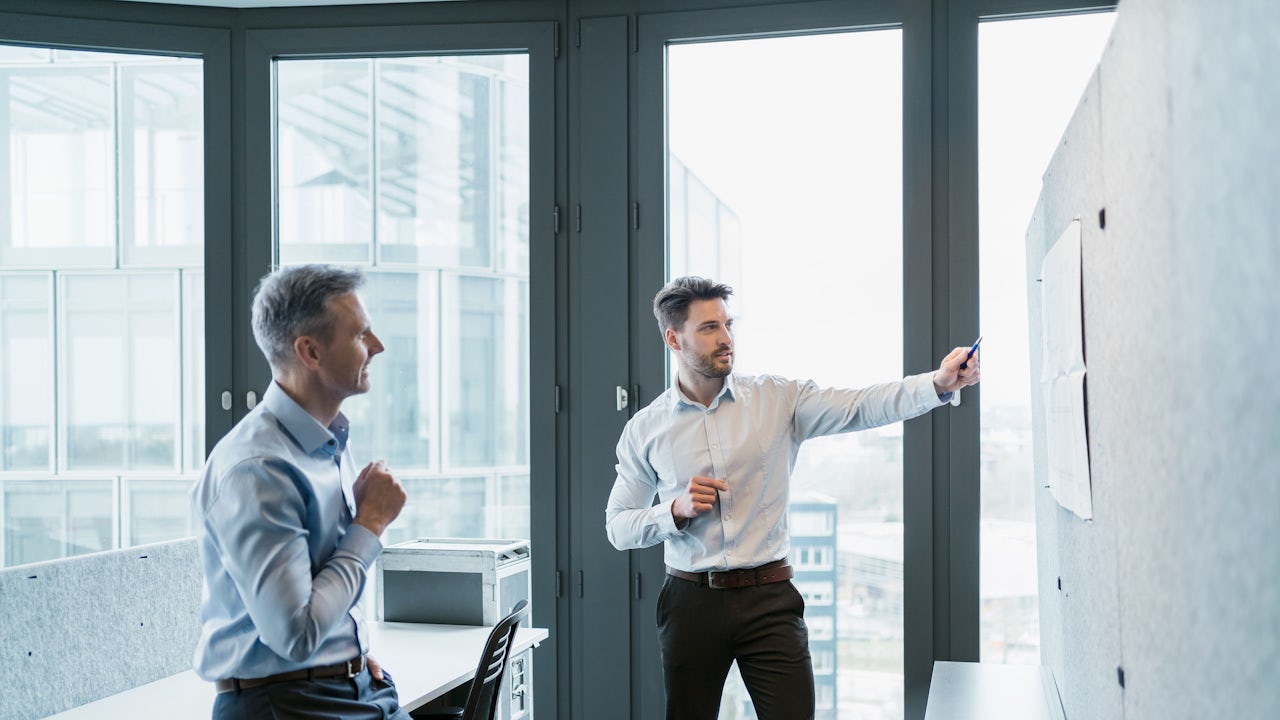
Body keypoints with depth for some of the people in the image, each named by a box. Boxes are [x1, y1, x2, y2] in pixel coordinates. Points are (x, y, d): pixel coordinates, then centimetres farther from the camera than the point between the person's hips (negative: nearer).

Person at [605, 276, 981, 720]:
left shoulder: (777, 399, 2)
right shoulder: (645, 430, 2)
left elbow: (861, 407, -10)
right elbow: (617, 528, 6)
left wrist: (939, 383, -26)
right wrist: (676, 510, -12)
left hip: (770, 599, 0)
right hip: (692, 603, 1)